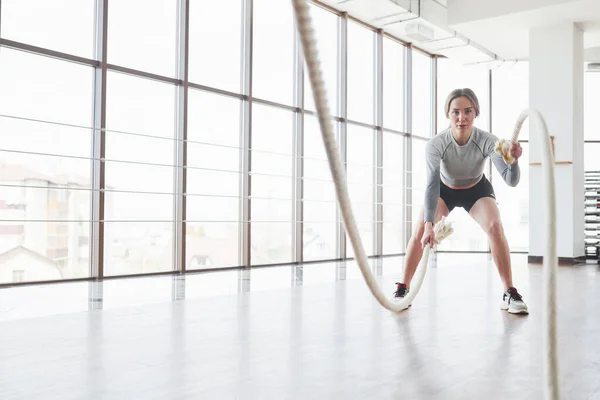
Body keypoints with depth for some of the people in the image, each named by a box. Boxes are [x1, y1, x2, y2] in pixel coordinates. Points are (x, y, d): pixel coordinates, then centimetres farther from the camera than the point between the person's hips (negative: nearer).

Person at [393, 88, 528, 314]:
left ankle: (509, 294, -12)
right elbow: (431, 185, -41)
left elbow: (511, 181, -41)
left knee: (495, 227, -24)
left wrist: (513, 161, -63)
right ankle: (402, 289, -5)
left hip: (477, 189, 0)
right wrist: (429, 224, -53)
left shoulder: (487, 141, -34)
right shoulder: (436, 144, -35)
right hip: (444, 189, 0)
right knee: (420, 230, -20)